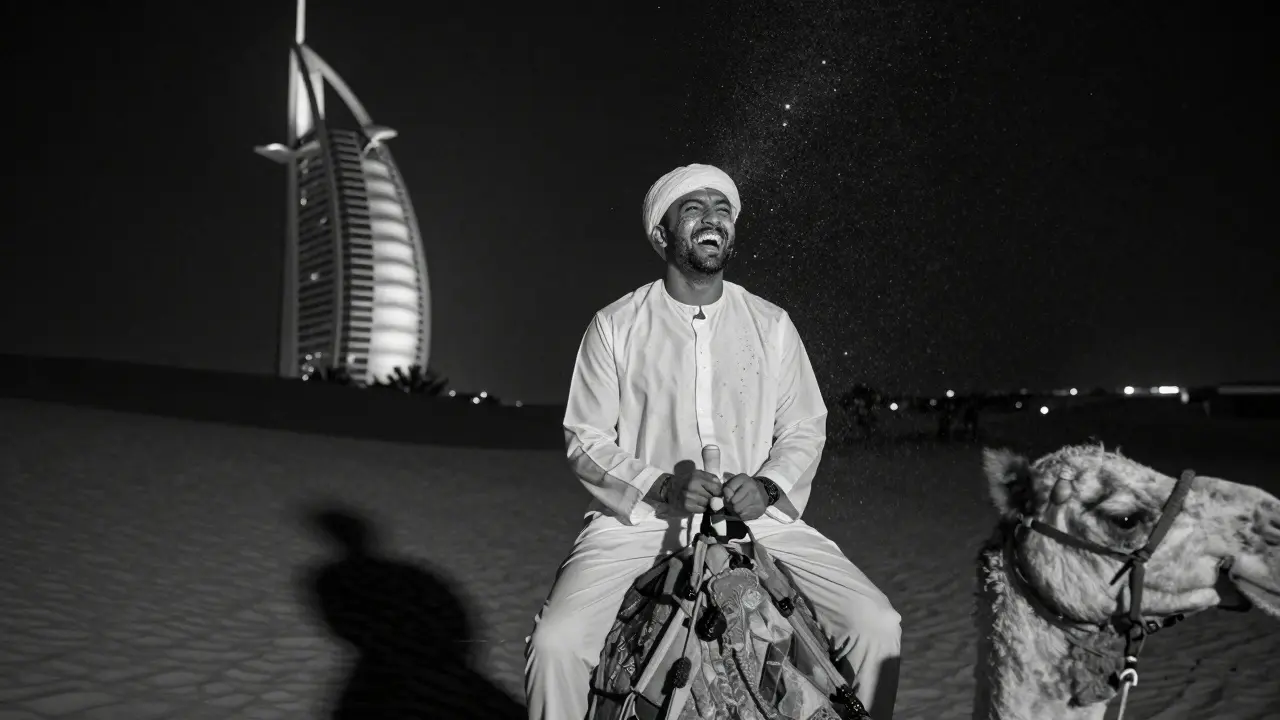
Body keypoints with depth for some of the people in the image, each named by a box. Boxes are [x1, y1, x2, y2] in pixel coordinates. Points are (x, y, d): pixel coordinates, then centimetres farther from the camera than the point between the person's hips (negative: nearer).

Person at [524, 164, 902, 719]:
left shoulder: (772, 325, 7)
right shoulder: (613, 327, 0)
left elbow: (805, 429, 11)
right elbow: (585, 441, 0)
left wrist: (767, 486, -10)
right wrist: (661, 485, -15)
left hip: (757, 517, 2)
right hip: (639, 517, -1)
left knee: (877, 626, -11)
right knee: (555, 643, -23)